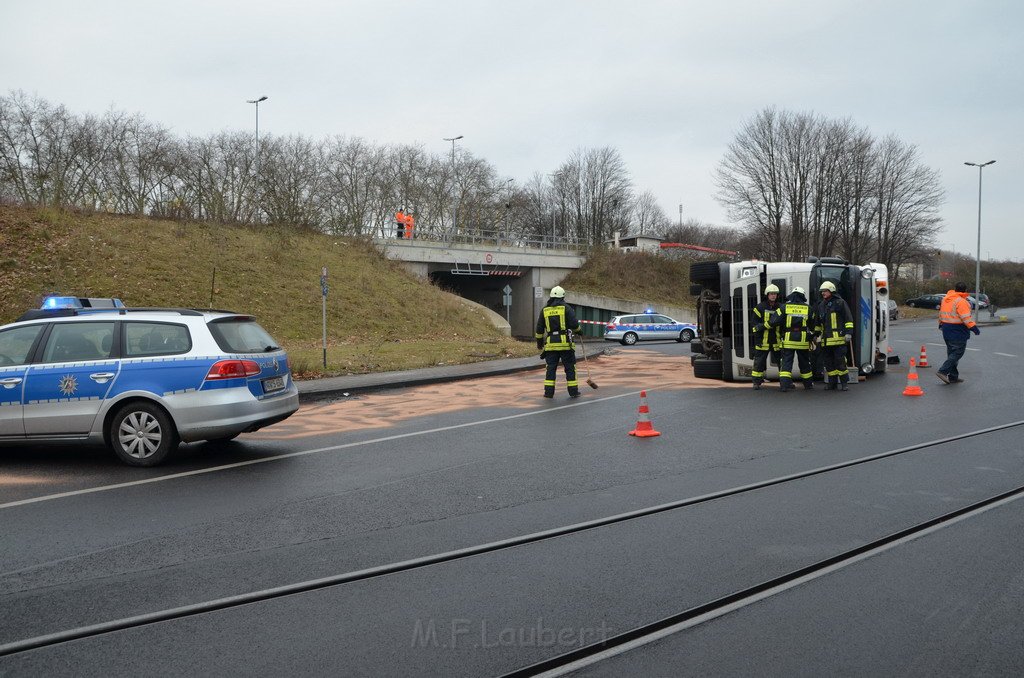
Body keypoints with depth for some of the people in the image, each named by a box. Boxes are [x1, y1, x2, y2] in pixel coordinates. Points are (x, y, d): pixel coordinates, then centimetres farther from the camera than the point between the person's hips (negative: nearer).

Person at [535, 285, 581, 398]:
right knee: (570, 367, 5)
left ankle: (549, 392, 3)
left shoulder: (544, 310, 9)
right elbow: (574, 324, -8)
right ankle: (573, 391, 8)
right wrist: (578, 330, 13)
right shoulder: (566, 308, -2)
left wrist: (539, 341, 22)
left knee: (551, 368, 7)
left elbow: (539, 328, 12)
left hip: (550, 343, 3)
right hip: (565, 342, -3)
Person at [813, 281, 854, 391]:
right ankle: (832, 383, 15)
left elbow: (848, 319, -3)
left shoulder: (840, 303, -1)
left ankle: (844, 383, 2)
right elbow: (817, 323, 26)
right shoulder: (821, 305, 17)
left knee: (840, 361, -5)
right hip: (826, 340, 6)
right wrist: (816, 335, 23)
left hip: (839, 339, -6)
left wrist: (848, 333, -10)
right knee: (829, 363, 8)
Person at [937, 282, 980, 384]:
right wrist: (974, 328, -19)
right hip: (958, 332, -9)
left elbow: (941, 313, 22)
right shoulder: (961, 301, -16)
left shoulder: (945, 299, 11)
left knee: (951, 353, 15)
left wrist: (941, 324, 35)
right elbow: (966, 318, -22)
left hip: (947, 331, 9)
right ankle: (943, 371, -13)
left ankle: (953, 377, 18)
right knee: (957, 353, -3)